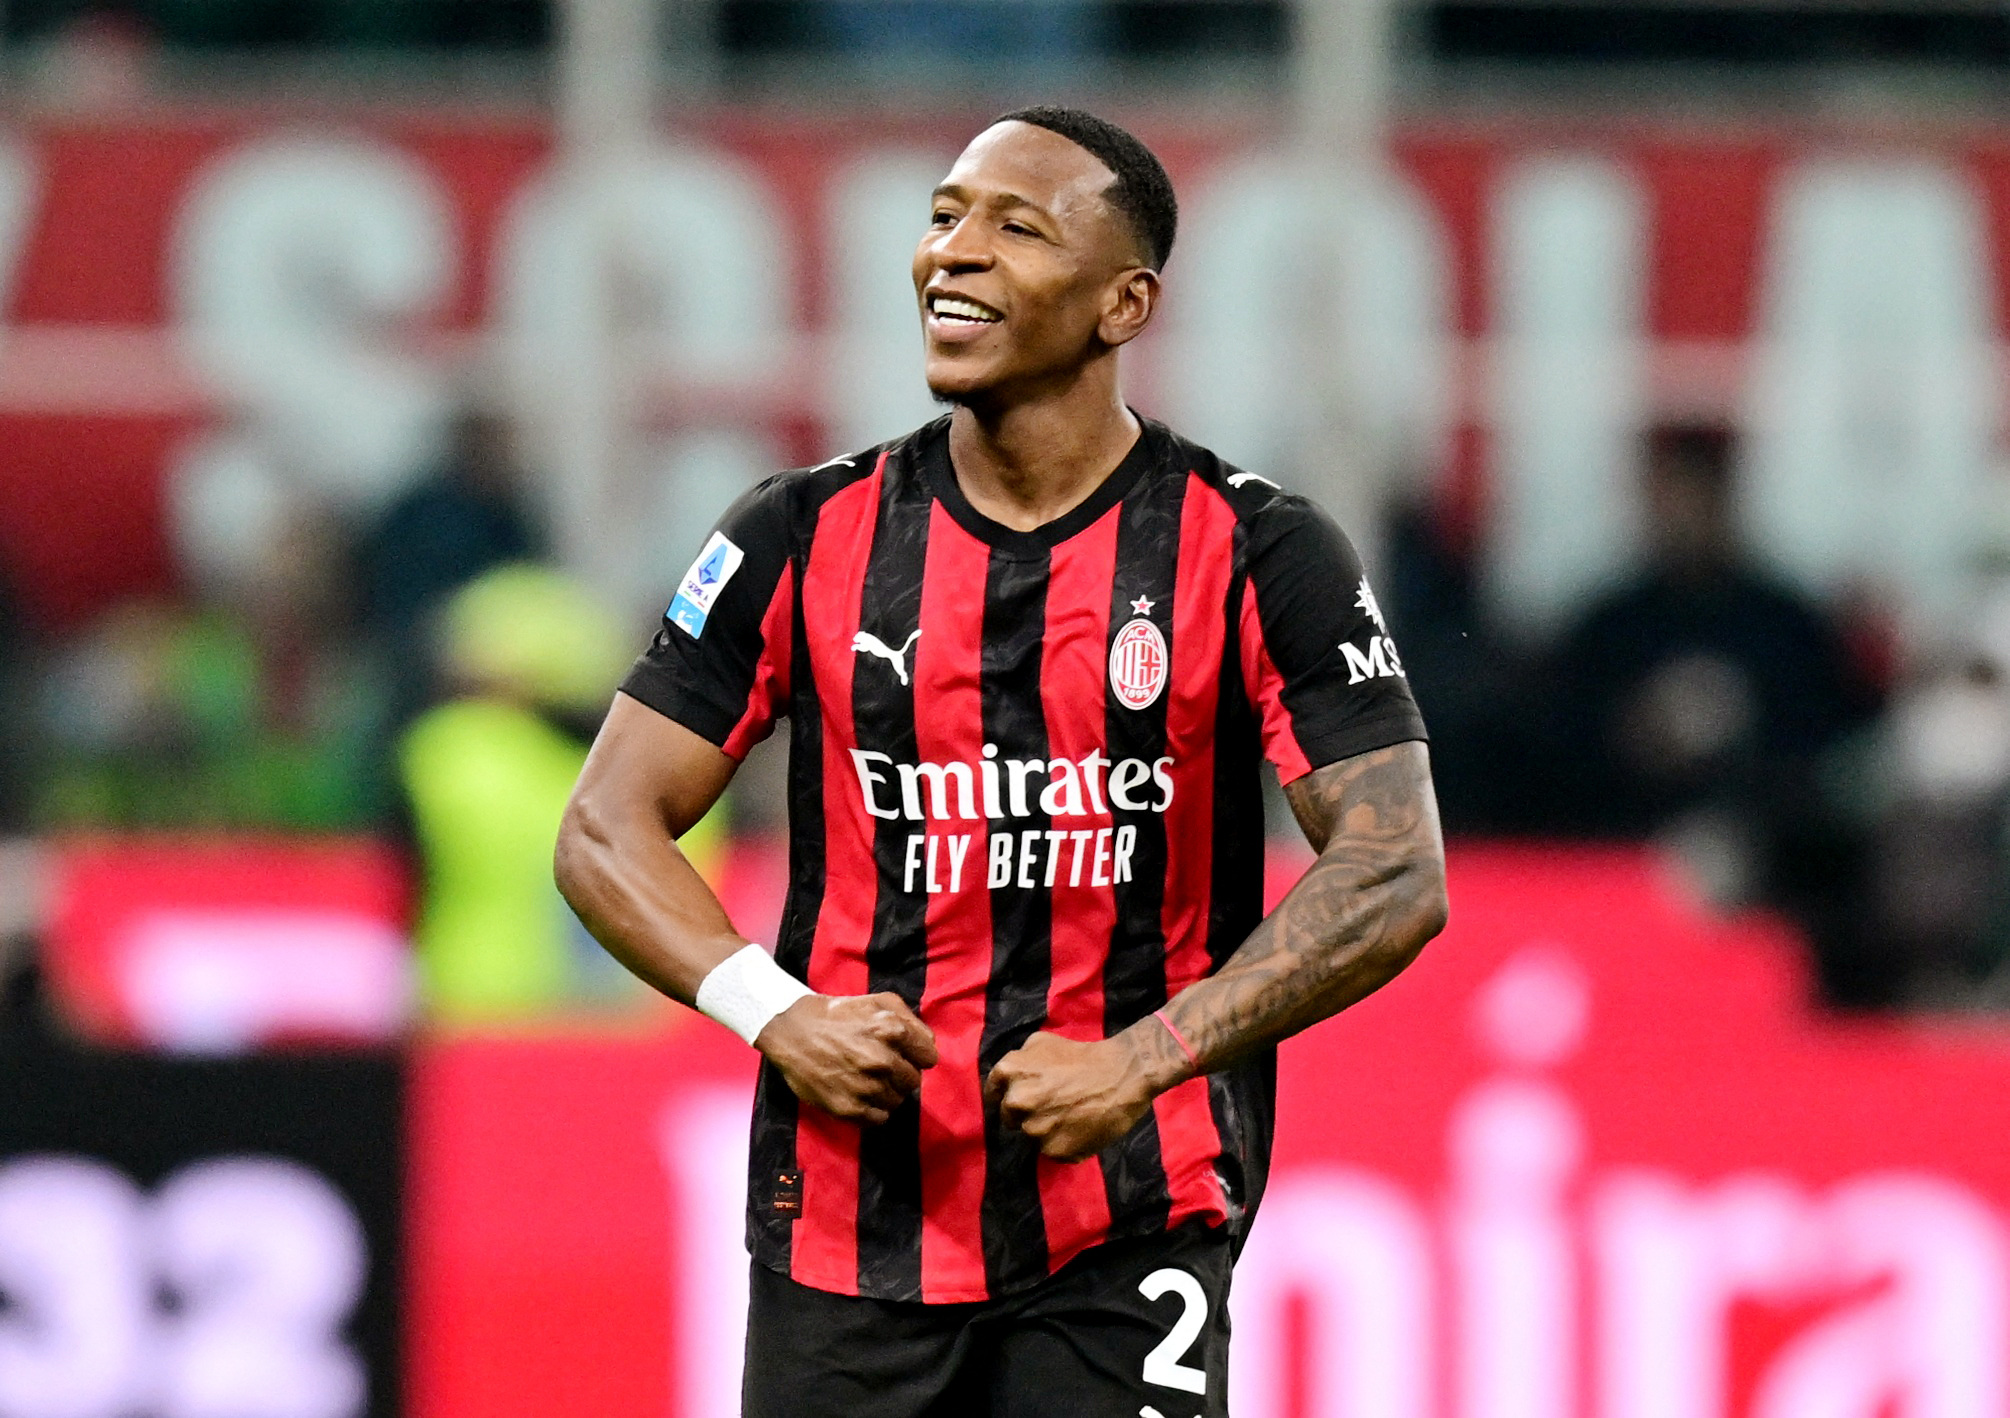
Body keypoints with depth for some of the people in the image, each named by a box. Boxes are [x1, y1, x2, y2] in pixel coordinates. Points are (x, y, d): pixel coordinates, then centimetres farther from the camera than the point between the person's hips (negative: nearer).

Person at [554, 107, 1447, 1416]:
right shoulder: (809, 538, 5)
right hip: (846, 1238, 2)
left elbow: (1396, 878, -8)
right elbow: (607, 831, 6)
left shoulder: (1255, 557, -2)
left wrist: (1138, 1064, -17)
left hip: (1128, 1236, -2)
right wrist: (776, 1013, -12)